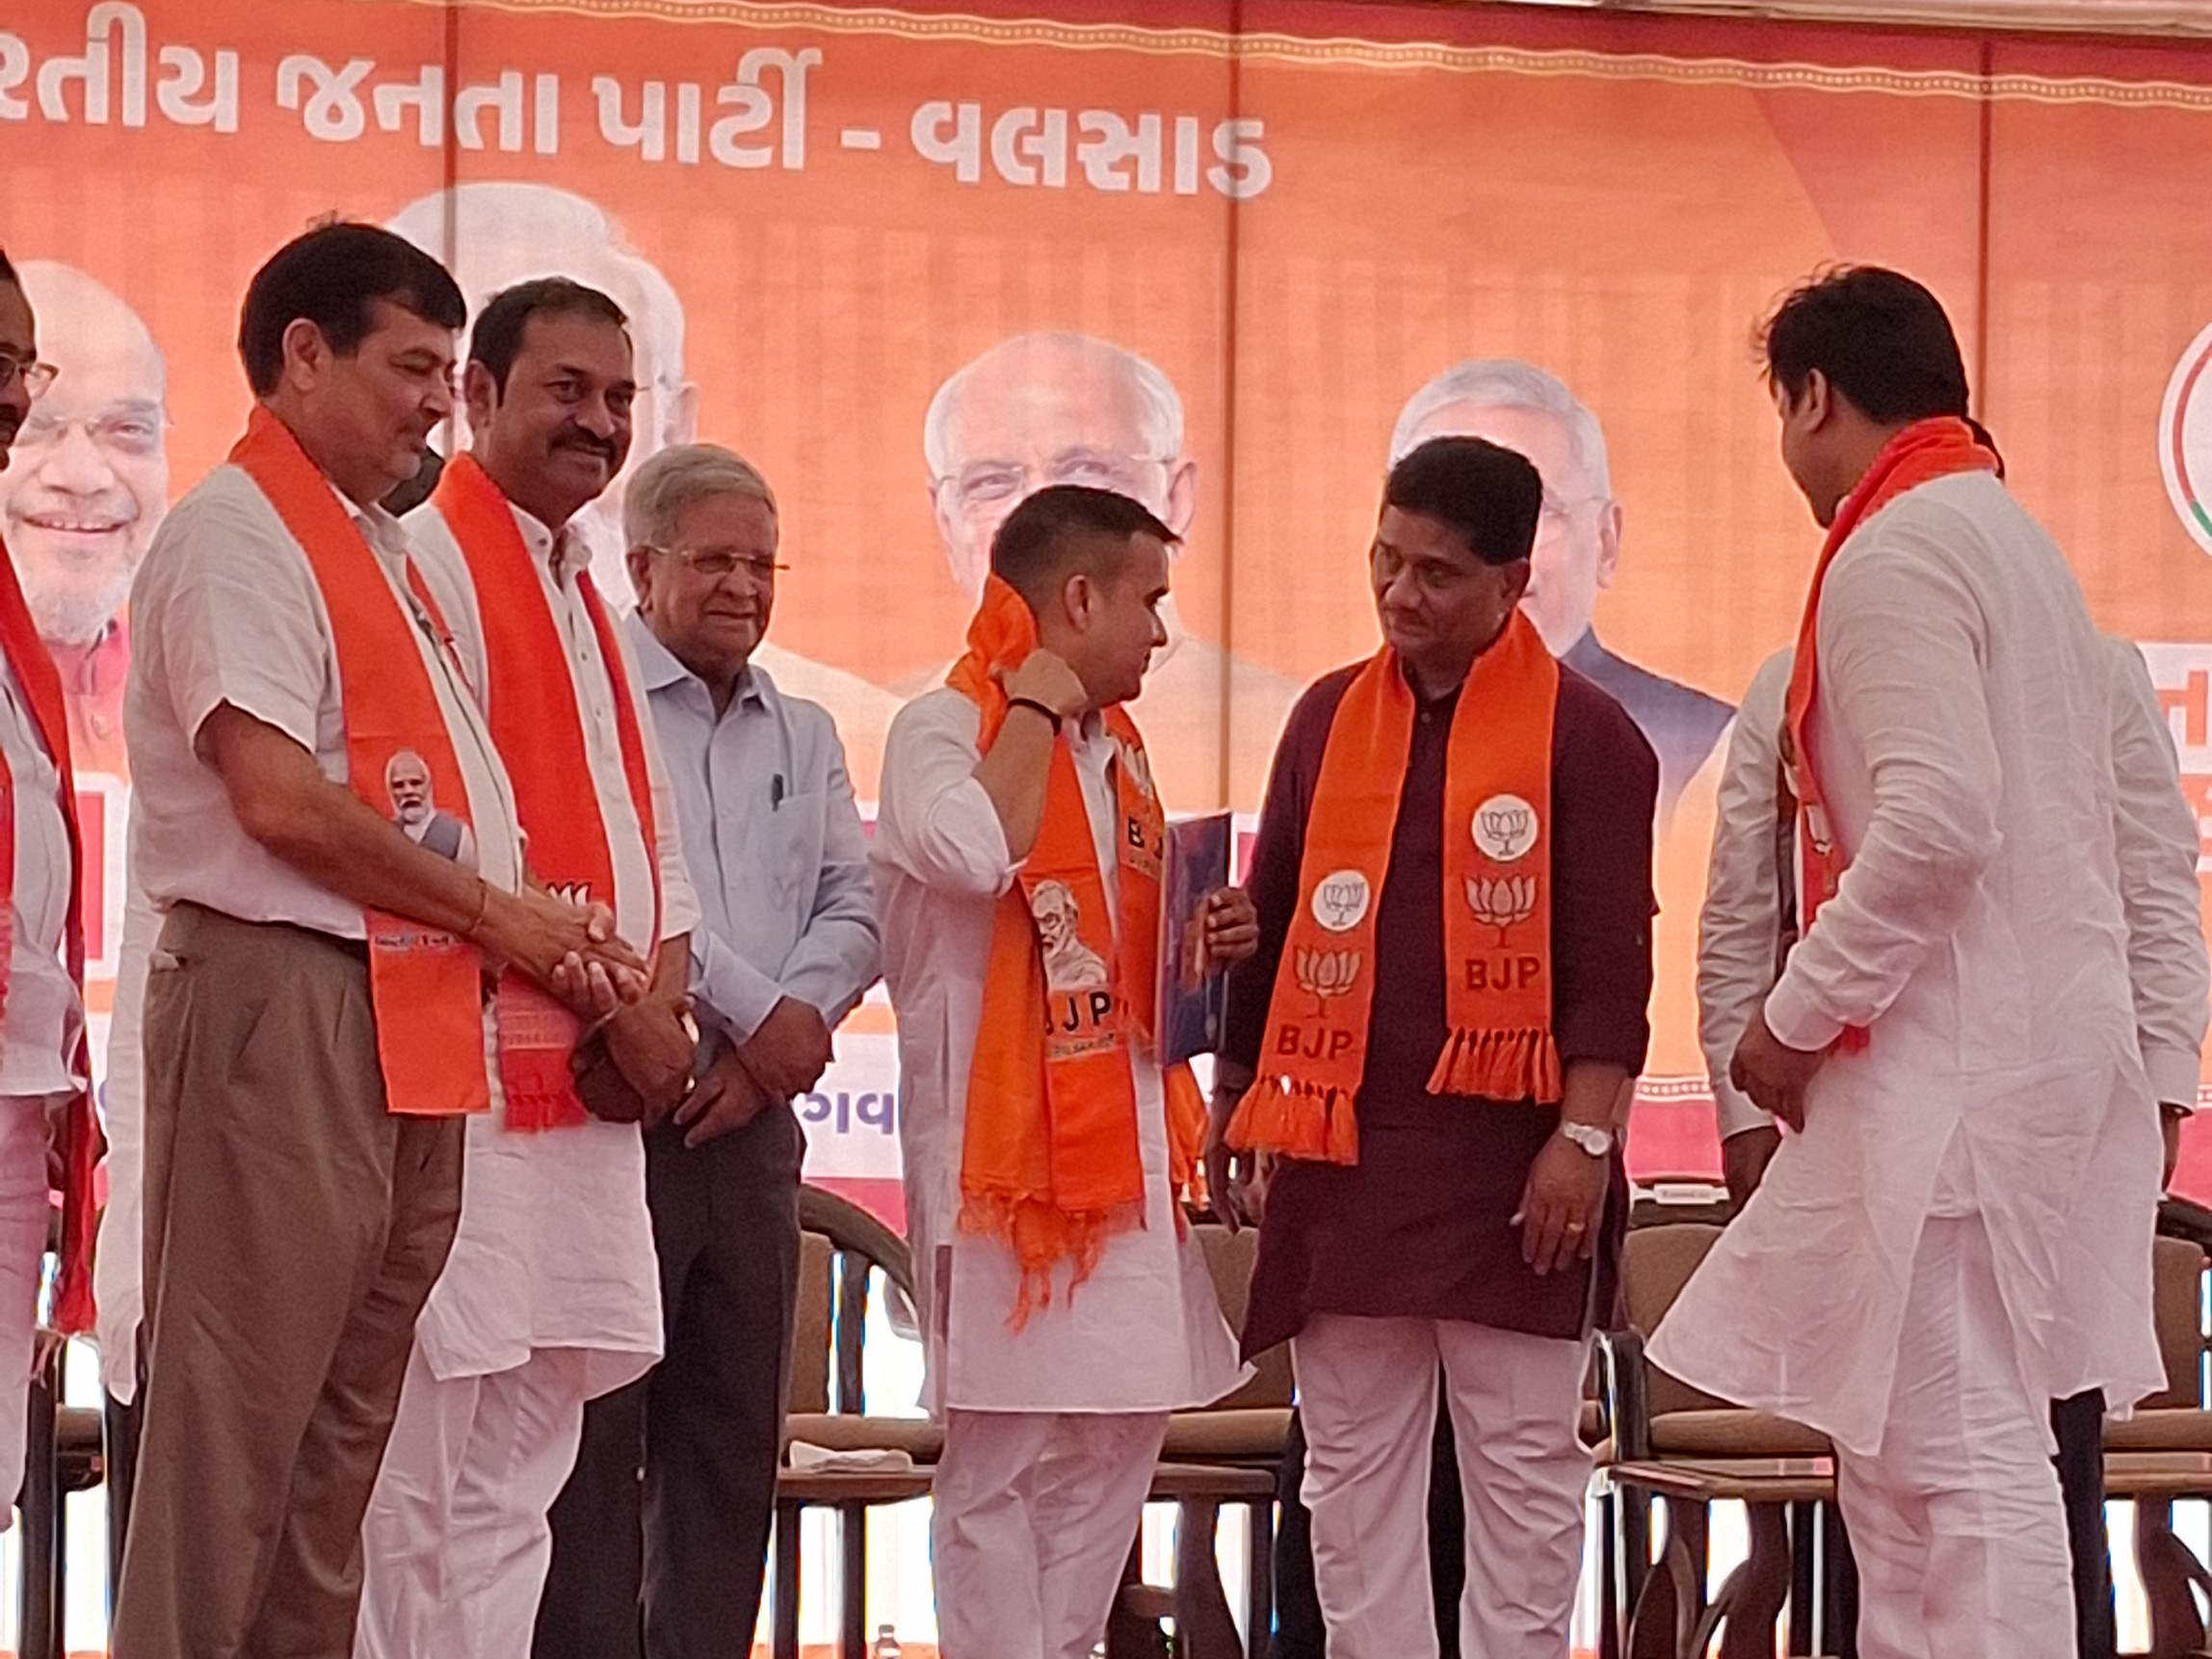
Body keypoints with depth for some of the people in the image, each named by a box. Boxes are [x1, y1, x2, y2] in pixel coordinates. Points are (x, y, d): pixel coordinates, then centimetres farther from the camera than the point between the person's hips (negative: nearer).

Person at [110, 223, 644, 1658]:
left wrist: (548, 931, 5)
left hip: (413, 1024, 9)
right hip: (284, 1001, -9)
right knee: (236, 1418, -9)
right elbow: (280, 798, -18)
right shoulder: (239, 533, -8)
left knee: (350, 1422, 11)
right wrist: (496, 915, -10)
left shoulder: (382, 552, 21)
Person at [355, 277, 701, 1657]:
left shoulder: (583, 603, 21)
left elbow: (650, 834, 21)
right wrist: (611, 1002, -13)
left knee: (522, 1471, 12)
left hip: (588, 1089, 9)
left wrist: (664, 984, 0)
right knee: (439, 1482, -10)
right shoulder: (431, 565, -8)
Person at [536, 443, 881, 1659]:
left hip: (751, 1116, 6)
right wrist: (760, 1009, -12)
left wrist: (774, 1048, -7)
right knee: (598, 1431, -6)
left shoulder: (803, 736, 17)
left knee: (734, 1433, 7)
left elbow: (855, 910, 8)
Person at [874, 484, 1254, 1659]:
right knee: (1001, 1453, -6)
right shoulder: (943, 728, -7)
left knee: (1118, 1431, 10)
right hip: (1004, 1144, -8)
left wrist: (1207, 942, 7)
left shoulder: (1114, 751, 18)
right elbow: (980, 855, -30)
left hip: (1123, 1145, 8)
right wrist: (1035, 708, -15)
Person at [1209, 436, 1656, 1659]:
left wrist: (1587, 1137, -15)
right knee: (1352, 1467, 7)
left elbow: (1612, 957, -7)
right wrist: (1234, 1102, 16)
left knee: (1521, 1465, 1)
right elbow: (1268, 923, 17)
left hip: (1507, 1152, -4)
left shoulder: (1584, 734, -3)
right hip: (1342, 1149, 4)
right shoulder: (1329, 718, 11)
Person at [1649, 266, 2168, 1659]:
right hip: (2044, 1044, 10)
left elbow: (1937, 819, -23)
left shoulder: (1895, 553, -11)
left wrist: (1798, 1015, -13)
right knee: (1897, 1444, 14)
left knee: (1968, 1457, -9)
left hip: (1955, 1065, -10)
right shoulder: (2010, 538, 19)